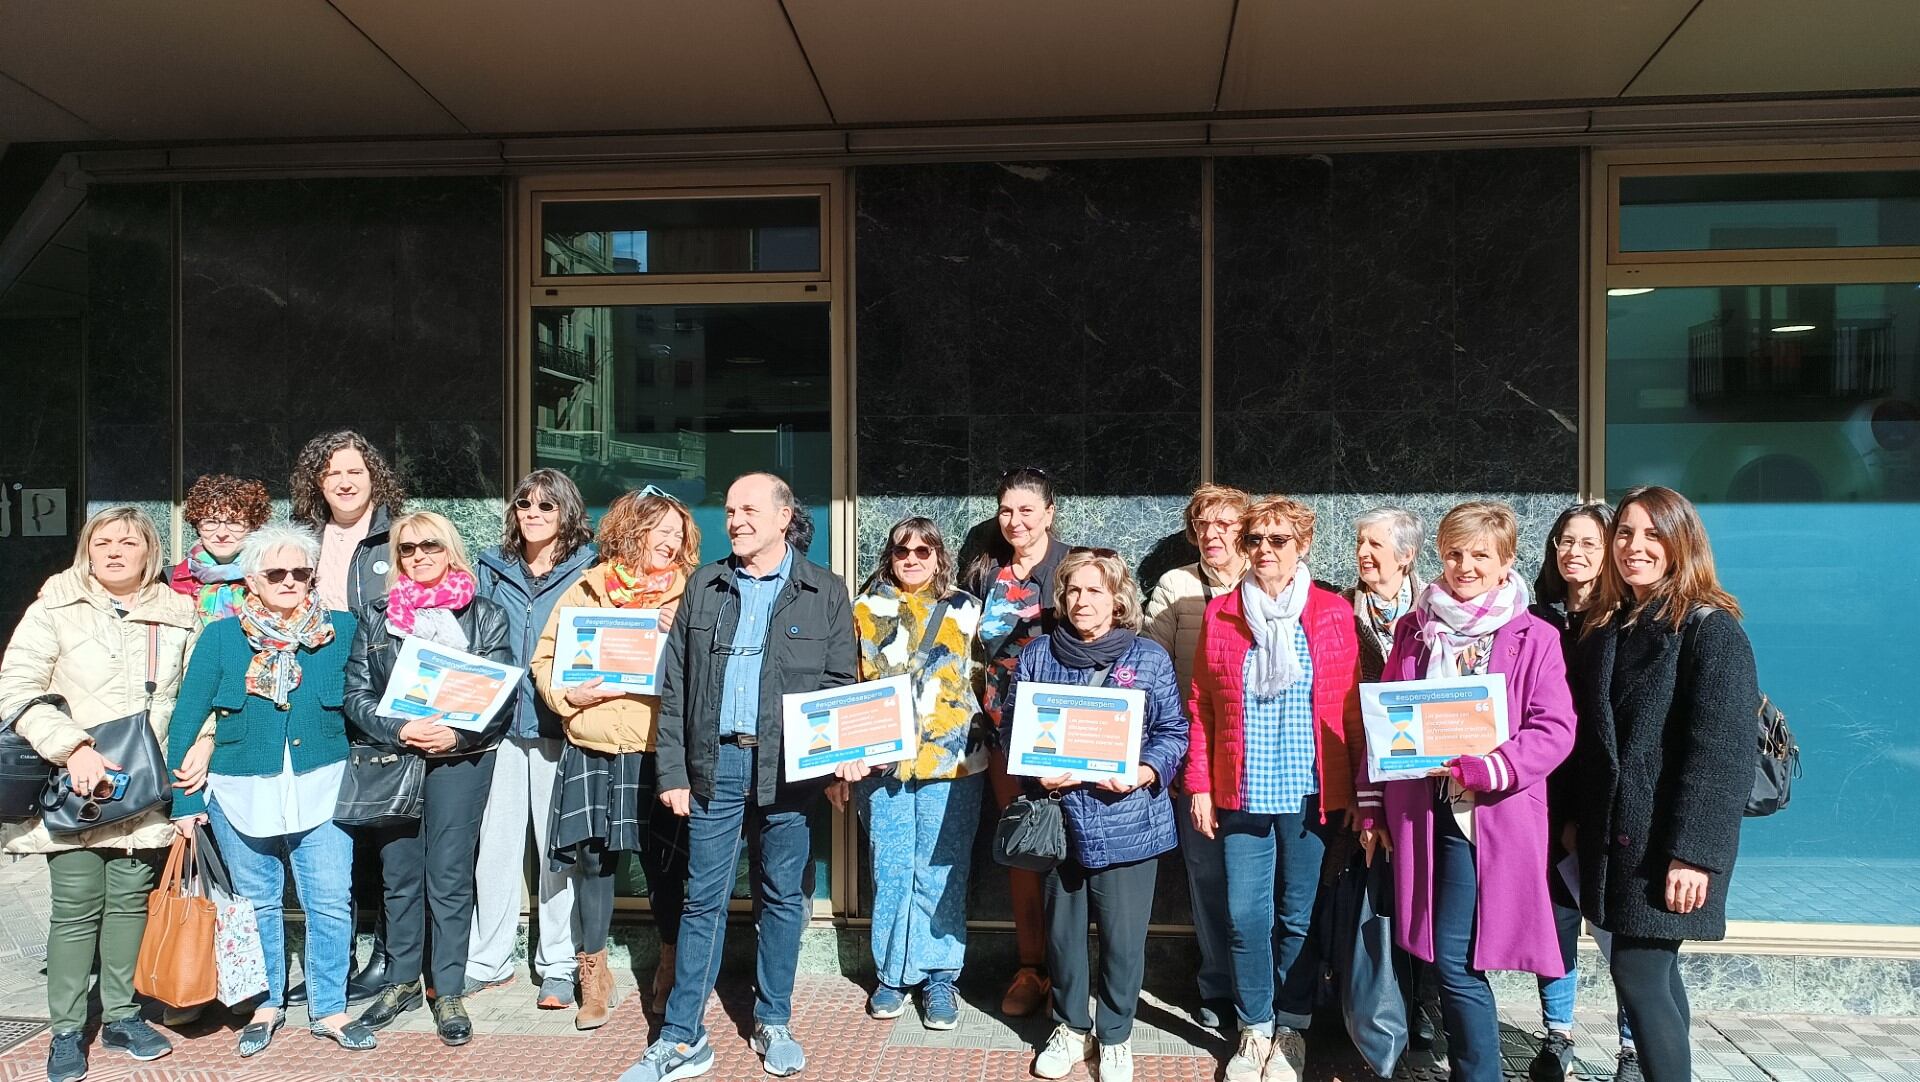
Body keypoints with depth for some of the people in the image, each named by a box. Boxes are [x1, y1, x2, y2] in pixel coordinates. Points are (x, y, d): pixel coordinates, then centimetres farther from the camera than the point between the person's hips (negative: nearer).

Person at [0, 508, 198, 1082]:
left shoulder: (177, 617, 6)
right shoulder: (56, 608, -1)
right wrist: (71, 747, -17)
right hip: (74, 789, -2)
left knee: (130, 899, 10)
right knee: (76, 907, 0)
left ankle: (120, 1016, 24)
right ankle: (67, 1030, 15)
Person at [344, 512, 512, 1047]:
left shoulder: (485, 616, 2)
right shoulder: (376, 616, 8)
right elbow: (356, 692, 2)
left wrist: (458, 734, -17)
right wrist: (400, 730, -14)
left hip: (459, 758, -2)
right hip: (391, 757, 3)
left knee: (448, 876, -1)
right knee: (399, 874, 11)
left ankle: (449, 992, 10)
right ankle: (402, 981, 26)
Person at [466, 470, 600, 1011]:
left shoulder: (588, 571, 1)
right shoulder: (493, 568, 11)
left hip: (559, 728, -3)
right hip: (499, 725, 3)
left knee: (559, 847, 4)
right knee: (495, 845, 7)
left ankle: (558, 966, 15)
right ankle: (487, 961, 21)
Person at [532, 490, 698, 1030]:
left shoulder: (688, 598, 4)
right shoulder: (586, 591, 6)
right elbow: (545, 659, 8)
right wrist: (568, 695, -9)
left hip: (658, 751, -1)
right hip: (592, 748, 1)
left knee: (663, 861, 4)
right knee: (593, 858, 7)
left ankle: (671, 967, 25)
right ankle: (594, 973, 23)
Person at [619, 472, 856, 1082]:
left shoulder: (825, 593, 3)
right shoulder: (703, 587, 9)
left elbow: (841, 686, 3)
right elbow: (674, 686, 7)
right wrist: (672, 772, 2)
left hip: (788, 768, -1)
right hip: (714, 762, 1)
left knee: (782, 896, 10)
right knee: (704, 899, 6)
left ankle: (773, 1023, 26)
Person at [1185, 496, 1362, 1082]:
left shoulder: (1334, 614, 0)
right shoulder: (1221, 614, 4)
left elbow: (1354, 708, 1)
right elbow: (1201, 708, 5)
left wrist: (1361, 790, -2)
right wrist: (1199, 786, 1)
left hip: (1311, 793, -1)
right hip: (1242, 793, 1)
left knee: (1299, 916, 9)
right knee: (1246, 914, 4)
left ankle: (1291, 1029, 27)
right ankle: (1254, 1029, 23)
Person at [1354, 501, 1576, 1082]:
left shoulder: (1534, 638, -2)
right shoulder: (1415, 629, 9)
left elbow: (1555, 730, -9)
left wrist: (1480, 769, -22)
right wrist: (1371, 806, 6)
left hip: (1494, 815, -4)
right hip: (1420, 811, 4)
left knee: (1455, 958, -5)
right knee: (1443, 954, 10)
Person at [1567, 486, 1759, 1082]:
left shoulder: (1711, 629, -9)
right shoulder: (1604, 629, 11)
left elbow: (1722, 752, -16)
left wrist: (1694, 853, -20)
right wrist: (1577, 819, 9)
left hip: (1668, 842, -7)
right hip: (1613, 834, 7)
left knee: (1638, 975, -6)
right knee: (1656, 973, 14)